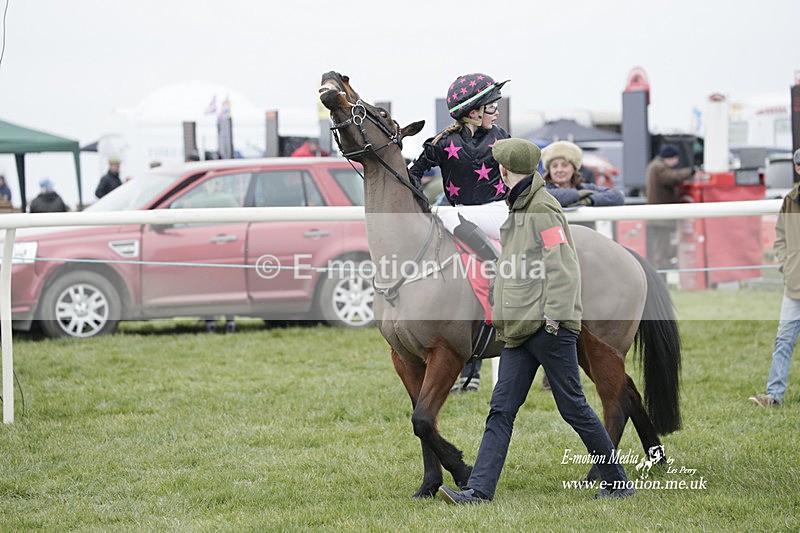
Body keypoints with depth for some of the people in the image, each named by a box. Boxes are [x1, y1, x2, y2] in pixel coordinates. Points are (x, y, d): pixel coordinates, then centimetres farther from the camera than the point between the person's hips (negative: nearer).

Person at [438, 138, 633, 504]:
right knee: (501, 411, 1)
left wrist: (553, 316, -22)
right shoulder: (519, 210, 19)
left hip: (548, 329, -9)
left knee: (573, 406, -2)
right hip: (519, 330, 9)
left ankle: (618, 483, 9)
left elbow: (562, 268, -16)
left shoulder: (542, 209, -10)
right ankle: (479, 490, -4)